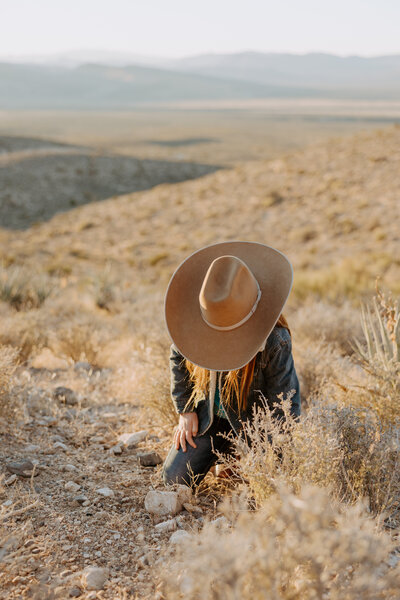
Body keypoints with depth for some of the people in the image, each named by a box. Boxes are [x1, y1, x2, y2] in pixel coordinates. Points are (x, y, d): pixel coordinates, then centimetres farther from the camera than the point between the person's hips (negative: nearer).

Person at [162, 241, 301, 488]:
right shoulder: (195, 321, -18)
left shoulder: (275, 341, -32)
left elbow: (285, 403, -22)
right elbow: (178, 357, 4)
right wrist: (186, 410, 2)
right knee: (176, 478, -2)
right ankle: (223, 447, 26)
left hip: (254, 421, -4)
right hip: (211, 414, 4)